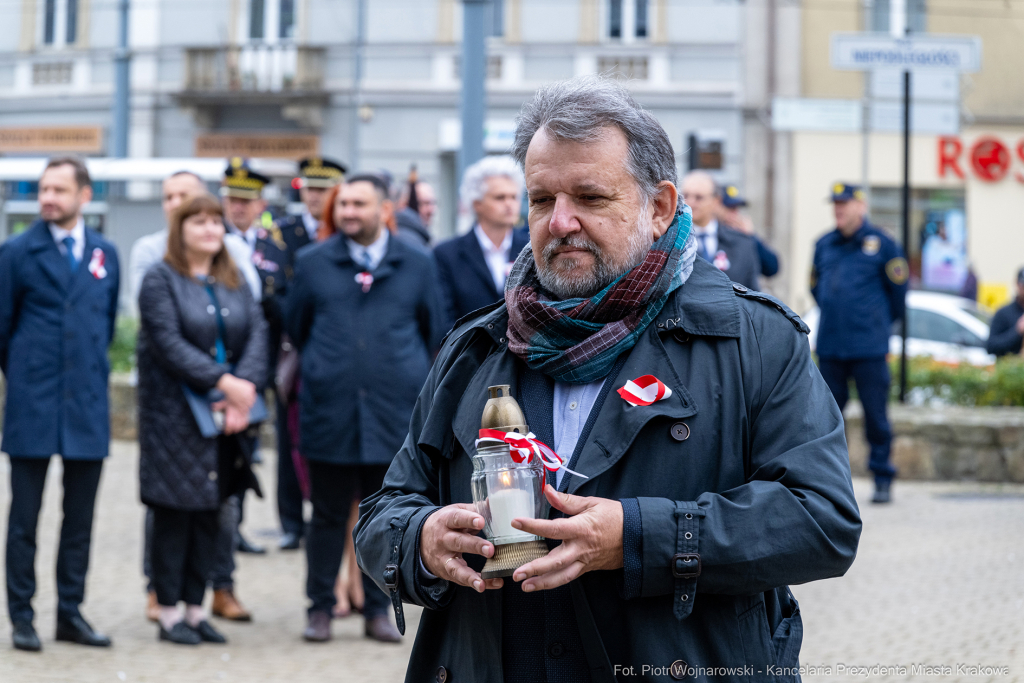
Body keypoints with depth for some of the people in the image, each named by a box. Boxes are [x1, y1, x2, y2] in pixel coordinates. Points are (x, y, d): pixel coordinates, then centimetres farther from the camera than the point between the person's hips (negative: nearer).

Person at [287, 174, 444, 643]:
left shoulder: (416, 265, 6)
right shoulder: (312, 264, 6)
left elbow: (432, 332, 14)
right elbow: (296, 328, 14)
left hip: (394, 411, 0)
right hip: (331, 411, 0)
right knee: (328, 516, 5)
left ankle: (377, 610, 17)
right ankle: (320, 608, 15)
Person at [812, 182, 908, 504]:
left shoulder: (880, 243, -1)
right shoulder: (824, 245, 11)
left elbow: (898, 287, 5)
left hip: (869, 347, -4)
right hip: (829, 345, 4)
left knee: (875, 414, -1)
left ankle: (883, 480, 7)